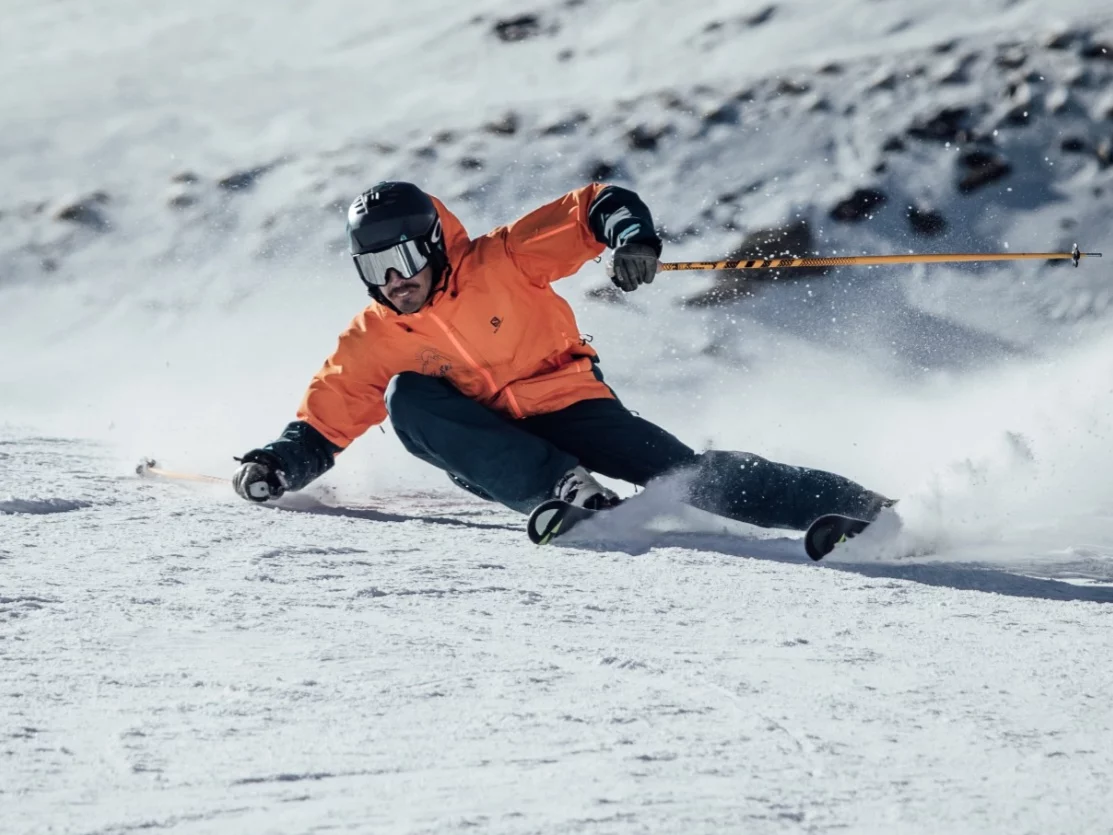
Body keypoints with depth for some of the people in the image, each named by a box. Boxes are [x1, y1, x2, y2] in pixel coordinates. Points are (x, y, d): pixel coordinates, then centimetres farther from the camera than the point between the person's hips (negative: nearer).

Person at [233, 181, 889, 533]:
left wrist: (633, 238, -28)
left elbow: (595, 207, -8)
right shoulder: (371, 345, 0)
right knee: (407, 396, -24)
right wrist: (276, 467, -15)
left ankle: (858, 509, -16)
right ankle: (564, 489, -33)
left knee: (691, 477, -21)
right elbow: (322, 427, 4)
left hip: (570, 409, -2)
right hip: (488, 451, 2)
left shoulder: (498, 263, -8)